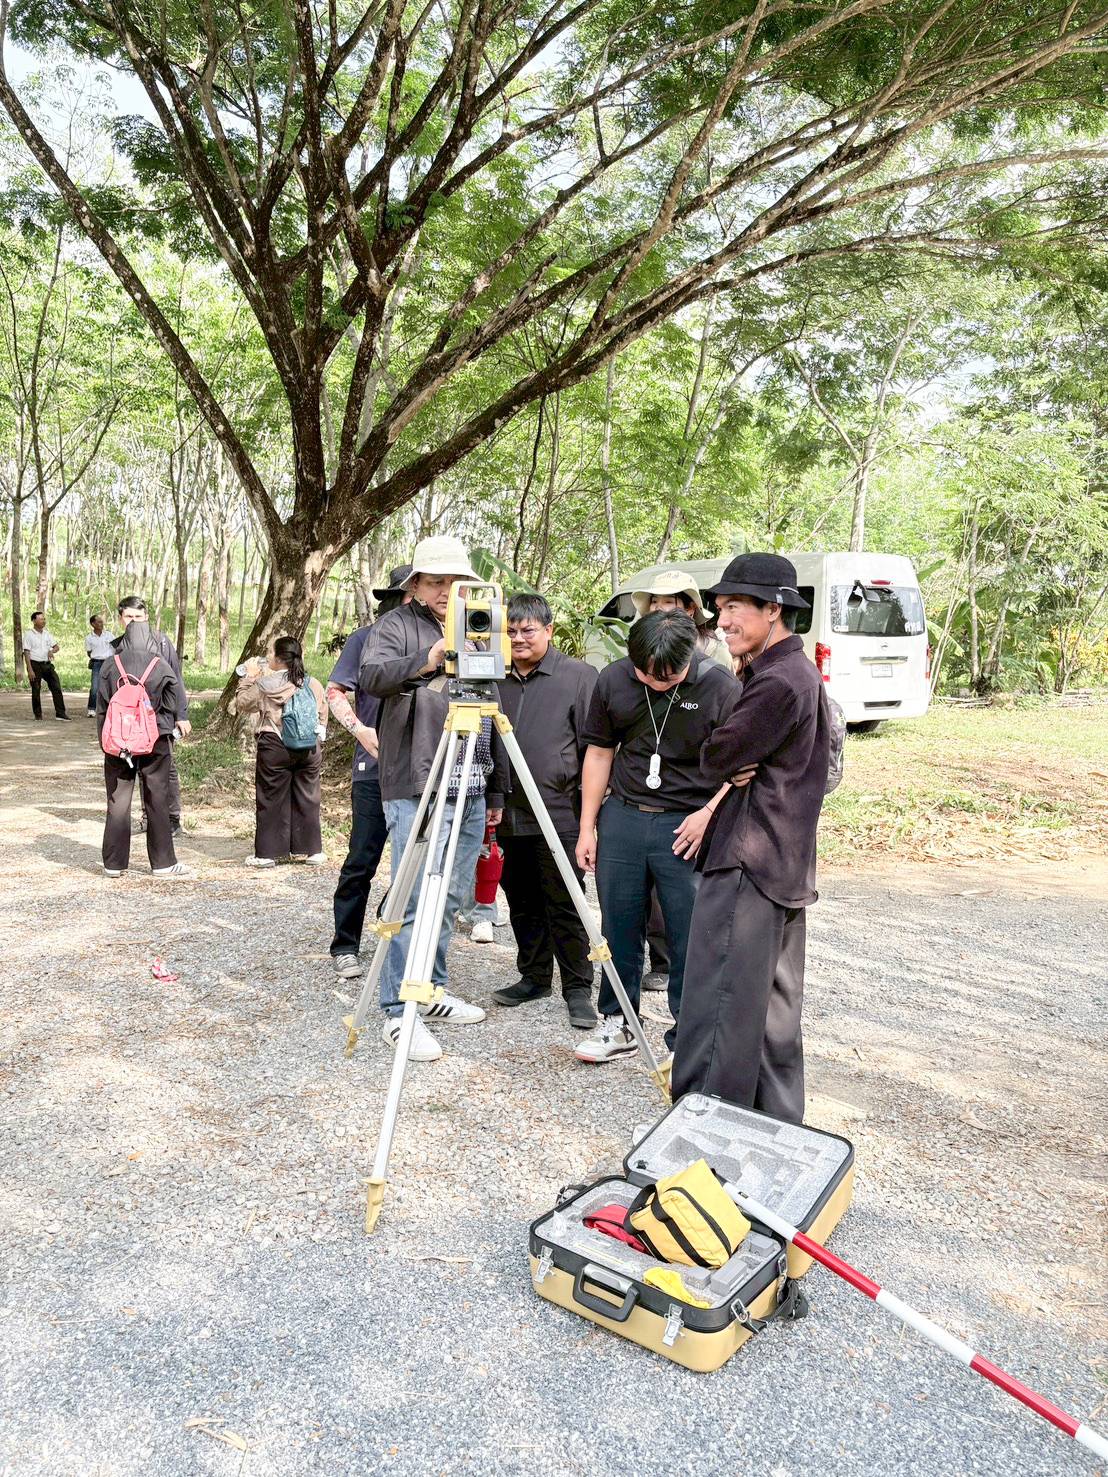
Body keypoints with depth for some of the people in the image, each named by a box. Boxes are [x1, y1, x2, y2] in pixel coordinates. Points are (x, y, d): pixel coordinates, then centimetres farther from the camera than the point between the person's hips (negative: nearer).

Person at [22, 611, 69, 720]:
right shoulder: (29, 634, -5)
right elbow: (26, 653, -9)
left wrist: (52, 651, -10)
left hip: (47, 664, 5)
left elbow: (56, 646, 15)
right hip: (35, 665, -5)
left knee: (57, 688, -4)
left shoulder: (46, 633, 11)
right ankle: (38, 715, 14)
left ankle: (60, 714, -2)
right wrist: (30, 670, -16)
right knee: (36, 692, 3)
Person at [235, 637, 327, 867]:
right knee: (307, 799, 12)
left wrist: (248, 678, 14)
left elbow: (241, 704, 4)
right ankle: (311, 850, 18)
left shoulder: (264, 684, -9)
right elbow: (323, 716, 12)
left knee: (271, 800, 6)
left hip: (275, 749, -3)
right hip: (310, 749, 4)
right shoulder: (314, 684, 4)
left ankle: (267, 853, 10)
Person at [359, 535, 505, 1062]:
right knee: (416, 900, -9)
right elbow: (372, 674, -20)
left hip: (470, 791, 6)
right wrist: (425, 662, -38)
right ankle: (399, 1013, -1)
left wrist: (496, 790, 20)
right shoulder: (396, 626, 2)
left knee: (451, 897, 12)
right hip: (416, 789, -6)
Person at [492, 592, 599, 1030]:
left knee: (565, 907, 0)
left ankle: (578, 988, 11)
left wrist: (589, 805, -6)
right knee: (523, 905, 14)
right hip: (510, 815, 5)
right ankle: (533, 977, 28)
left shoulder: (579, 677, -2)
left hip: (560, 816, -5)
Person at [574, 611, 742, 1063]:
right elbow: (599, 754, 8)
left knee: (690, 938, 1)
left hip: (688, 826, -3)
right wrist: (587, 828, 7)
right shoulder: (613, 680, -1)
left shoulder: (720, 687, -11)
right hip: (622, 818, 3)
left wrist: (709, 813, -14)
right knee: (618, 928, 11)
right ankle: (618, 1023, 27)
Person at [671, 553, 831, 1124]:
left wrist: (731, 765, 3)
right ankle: (777, 1122, 28)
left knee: (717, 1004, -3)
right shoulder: (800, 672, 13)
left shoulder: (778, 682, -19)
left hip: (747, 866, -10)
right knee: (774, 1003, 17)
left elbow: (714, 761, -14)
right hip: (784, 865, 10)